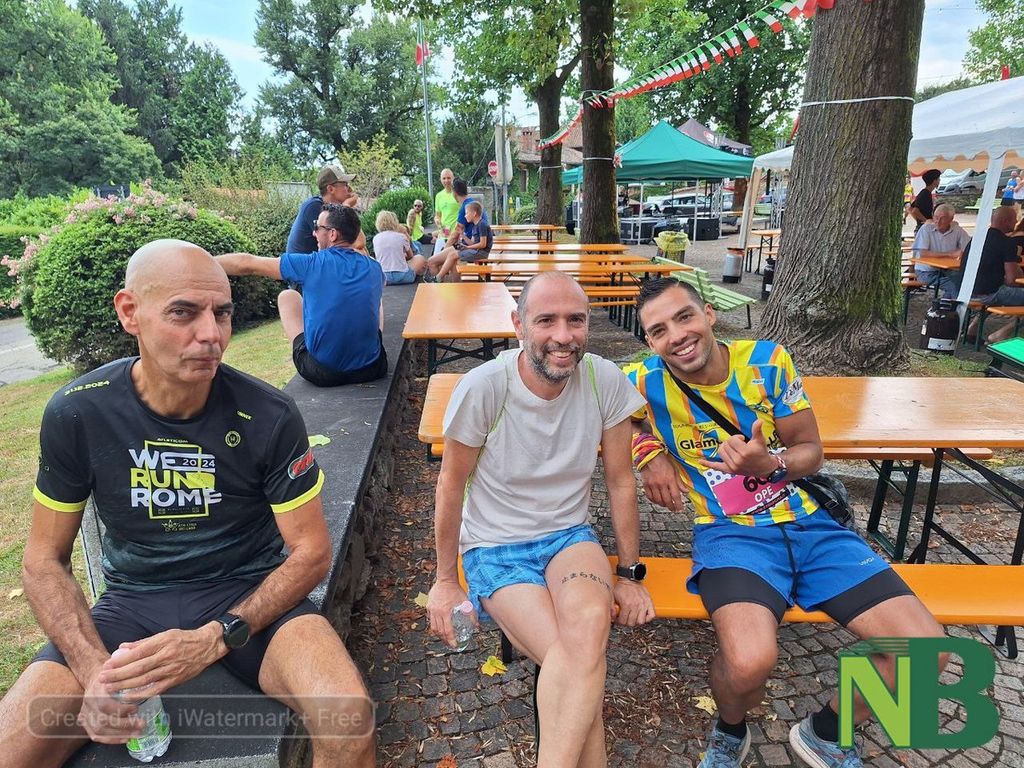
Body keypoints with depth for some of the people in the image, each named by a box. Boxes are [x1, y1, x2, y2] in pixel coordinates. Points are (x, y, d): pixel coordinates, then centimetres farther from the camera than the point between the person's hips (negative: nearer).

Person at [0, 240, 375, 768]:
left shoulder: (269, 416, -16)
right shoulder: (76, 413, -10)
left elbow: (311, 551, -10)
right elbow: (44, 559, 0)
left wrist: (215, 639, -22)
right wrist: (93, 666, -16)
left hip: (249, 592, -2)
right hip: (133, 600, 3)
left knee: (348, 719, -27)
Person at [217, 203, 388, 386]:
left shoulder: (311, 264, -10)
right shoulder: (374, 269, 1)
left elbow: (246, 264, -2)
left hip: (320, 373, -2)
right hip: (371, 370, 3)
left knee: (287, 297, 20)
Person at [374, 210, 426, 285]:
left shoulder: (375, 238, 3)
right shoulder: (401, 236, -4)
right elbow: (410, 256, 11)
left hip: (383, 277, 4)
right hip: (402, 276, -4)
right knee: (420, 259, 22)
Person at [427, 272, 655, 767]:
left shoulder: (607, 382, -9)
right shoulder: (482, 388, -17)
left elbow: (620, 481, 2)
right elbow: (452, 483, -4)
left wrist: (630, 575, 6)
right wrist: (446, 580, 3)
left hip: (569, 535, 2)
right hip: (494, 547, -2)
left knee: (589, 623, -31)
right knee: (578, 657, -26)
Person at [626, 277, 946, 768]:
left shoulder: (767, 360, -3)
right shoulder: (647, 381, -9)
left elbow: (811, 450, 5)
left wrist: (771, 463, -20)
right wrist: (648, 449, -7)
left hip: (806, 523, 4)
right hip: (730, 532, -3)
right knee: (750, 659, -33)